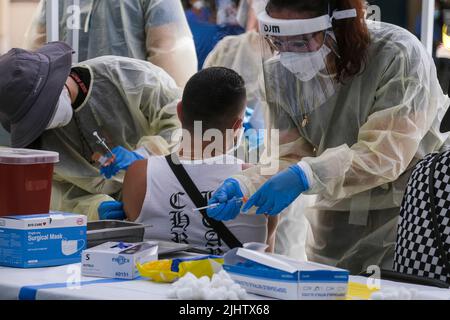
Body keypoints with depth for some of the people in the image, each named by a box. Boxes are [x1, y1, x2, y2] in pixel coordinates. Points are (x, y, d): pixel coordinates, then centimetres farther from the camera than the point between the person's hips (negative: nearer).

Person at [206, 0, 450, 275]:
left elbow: (385, 154, -27)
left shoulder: (397, 56, -21)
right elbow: (289, 157, -5)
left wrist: (304, 176, -38)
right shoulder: (280, 71, -6)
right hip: (339, 219, 4)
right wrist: (244, 187, -24)